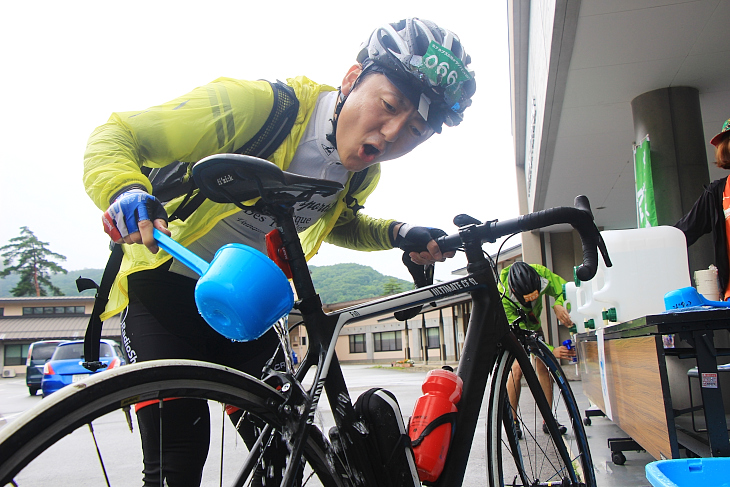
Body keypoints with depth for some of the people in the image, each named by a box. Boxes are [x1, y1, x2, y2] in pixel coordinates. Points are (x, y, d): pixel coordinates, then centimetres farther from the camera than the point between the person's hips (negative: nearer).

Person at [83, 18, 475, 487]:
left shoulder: (364, 174, -7)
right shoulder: (256, 104, -28)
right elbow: (114, 136, -22)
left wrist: (399, 233, -5)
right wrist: (127, 193, -45)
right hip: (167, 284, -4)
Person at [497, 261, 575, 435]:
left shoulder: (540, 273, -35)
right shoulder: (503, 298, -43)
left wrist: (558, 305, -44)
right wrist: (551, 351, -49)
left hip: (533, 325, 4)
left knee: (543, 367, -7)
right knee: (517, 369, -19)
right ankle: (512, 421, -7)